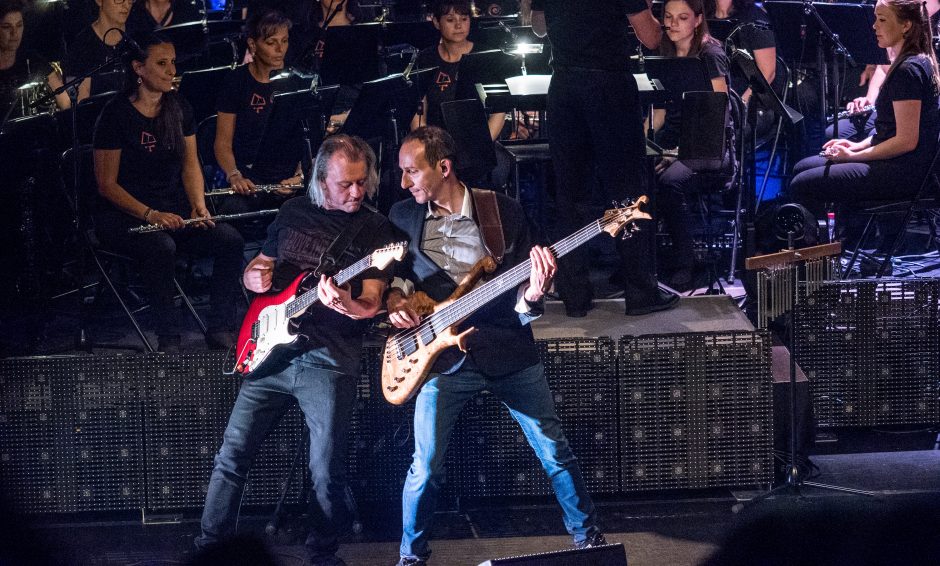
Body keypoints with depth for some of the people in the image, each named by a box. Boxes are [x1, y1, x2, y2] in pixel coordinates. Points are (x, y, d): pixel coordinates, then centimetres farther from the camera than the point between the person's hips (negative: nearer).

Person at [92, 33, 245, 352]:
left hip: (173, 209, 6)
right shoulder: (116, 115, -10)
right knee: (161, 247, -37)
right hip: (123, 215, -6)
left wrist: (198, 205, -8)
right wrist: (150, 214, -23)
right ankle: (168, 338, -25)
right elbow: (107, 184, -10)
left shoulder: (179, 110, 9)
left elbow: (190, 166, 13)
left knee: (229, 240, -19)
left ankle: (221, 331, -13)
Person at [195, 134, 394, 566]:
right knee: (232, 456, 1)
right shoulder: (293, 213, 13)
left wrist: (349, 307, -29)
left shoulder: (374, 229, 1)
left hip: (329, 360, -4)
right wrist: (254, 277, 0)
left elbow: (371, 302, -7)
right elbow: (255, 269, 24)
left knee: (327, 471, -5)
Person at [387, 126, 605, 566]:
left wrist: (533, 294, -22)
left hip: (508, 349, 0)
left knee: (555, 452, 5)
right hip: (443, 356, 0)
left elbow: (519, 302, 0)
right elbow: (394, 272, 16)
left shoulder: (504, 212, -3)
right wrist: (396, 297, -5)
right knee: (426, 467, -7)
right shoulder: (402, 216, 1)